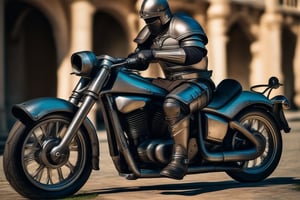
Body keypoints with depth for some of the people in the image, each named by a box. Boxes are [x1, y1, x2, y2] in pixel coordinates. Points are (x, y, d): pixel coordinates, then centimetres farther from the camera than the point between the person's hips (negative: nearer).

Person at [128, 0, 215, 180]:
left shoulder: (181, 24, -13)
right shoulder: (151, 32, 13)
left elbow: (195, 53, -30)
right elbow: (141, 63, 18)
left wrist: (155, 53, -34)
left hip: (197, 83, -9)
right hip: (172, 82, 9)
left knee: (173, 105, -38)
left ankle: (180, 160, -35)